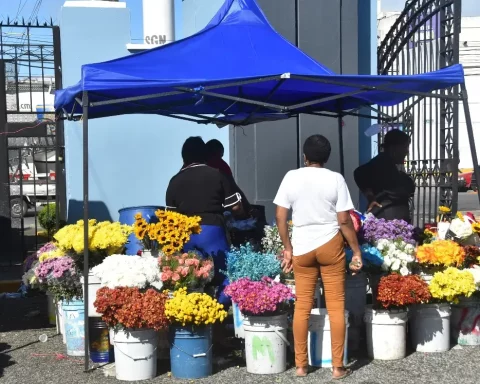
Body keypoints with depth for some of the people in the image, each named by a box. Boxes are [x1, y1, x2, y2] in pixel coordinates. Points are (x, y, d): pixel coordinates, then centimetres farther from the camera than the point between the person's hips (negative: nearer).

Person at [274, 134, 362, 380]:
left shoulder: (291, 177, -1)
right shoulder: (336, 179, -5)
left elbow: (280, 217, -2)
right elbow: (344, 221, -7)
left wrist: (287, 248, 8)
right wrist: (356, 251, 2)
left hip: (301, 247, 2)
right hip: (330, 244, -1)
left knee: (302, 306, 9)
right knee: (336, 306, 5)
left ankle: (301, 365, 16)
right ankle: (338, 366, 10)